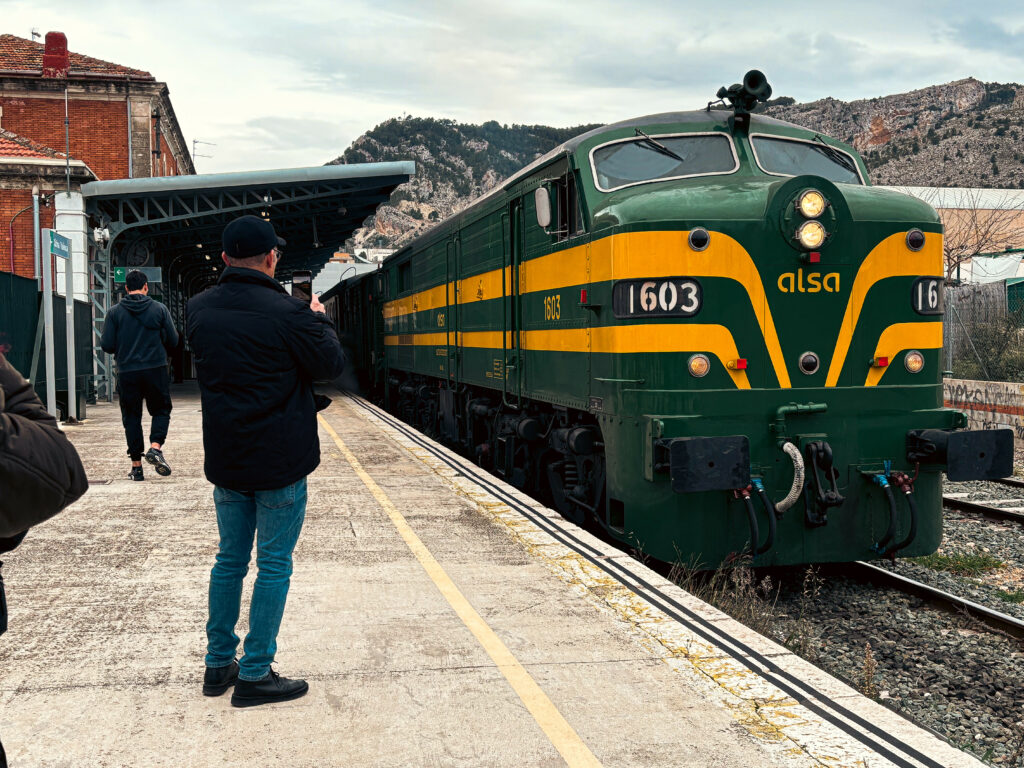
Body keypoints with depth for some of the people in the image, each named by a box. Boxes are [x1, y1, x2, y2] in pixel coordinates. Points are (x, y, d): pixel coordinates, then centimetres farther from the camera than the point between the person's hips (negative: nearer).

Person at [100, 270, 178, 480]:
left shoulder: (115, 312, 1)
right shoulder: (159, 309, 0)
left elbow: (106, 345, -2)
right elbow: (173, 341, 2)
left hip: (127, 373, 1)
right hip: (156, 370, -1)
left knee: (131, 417, 8)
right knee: (161, 411, 12)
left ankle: (136, 465, 7)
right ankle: (156, 447, -13)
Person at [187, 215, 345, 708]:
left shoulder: (199, 310, 0)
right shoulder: (287, 313, -17)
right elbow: (332, 365, -7)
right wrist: (318, 320, 11)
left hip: (225, 461, 6)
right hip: (279, 463, -6)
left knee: (230, 559, 17)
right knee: (273, 565, 4)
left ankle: (218, 665, 25)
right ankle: (254, 676, 8)